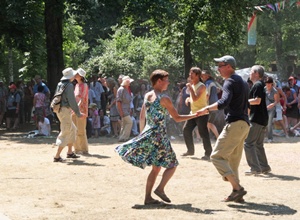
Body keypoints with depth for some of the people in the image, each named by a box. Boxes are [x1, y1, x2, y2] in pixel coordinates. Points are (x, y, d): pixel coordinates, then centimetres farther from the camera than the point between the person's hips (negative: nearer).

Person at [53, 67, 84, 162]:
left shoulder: (59, 84, 13)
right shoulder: (69, 85, -15)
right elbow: (72, 100, -19)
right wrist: (78, 113, -12)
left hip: (60, 110, 9)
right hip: (65, 111, -9)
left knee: (73, 129, 21)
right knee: (65, 133, -5)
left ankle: (70, 152, 26)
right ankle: (57, 156, -8)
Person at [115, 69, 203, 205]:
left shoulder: (147, 96, 9)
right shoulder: (164, 99, -11)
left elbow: (142, 117, 16)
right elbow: (177, 118, -7)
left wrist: (142, 133, 26)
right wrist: (195, 115, 1)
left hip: (147, 134, 7)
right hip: (159, 135, -7)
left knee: (156, 167, 13)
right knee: (172, 164, 6)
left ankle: (148, 197, 7)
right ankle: (160, 189, -11)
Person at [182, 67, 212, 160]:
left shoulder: (201, 86, -14)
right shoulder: (192, 85, 13)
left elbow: (195, 98, -26)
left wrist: (190, 88, -21)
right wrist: (188, 99, 9)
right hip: (193, 112, 9)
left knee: (203, 133, -10)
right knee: (186, 129, 9)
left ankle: (208, 153, -6)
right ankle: (190, 150, 20)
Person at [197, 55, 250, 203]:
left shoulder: (230, 81, -9)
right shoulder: (243, 82, 22)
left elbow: (224, 102, -27)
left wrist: (207, 108, -31)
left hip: (234, 124, -10)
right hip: (245, 124, 10)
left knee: (217, 156, -10)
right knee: (233, 160, 14)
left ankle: (237, 188, -18)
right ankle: (237, 194, 11)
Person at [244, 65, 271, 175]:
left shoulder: (257, 85, -13)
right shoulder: (261, 84, 18)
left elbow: (257, 100, -23)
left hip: (256, 119, -10)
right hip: (262, 119, 10)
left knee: (248, 143, -9)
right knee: (258, 144, 17)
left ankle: (255, 168, -13)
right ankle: (264, 167, 19)